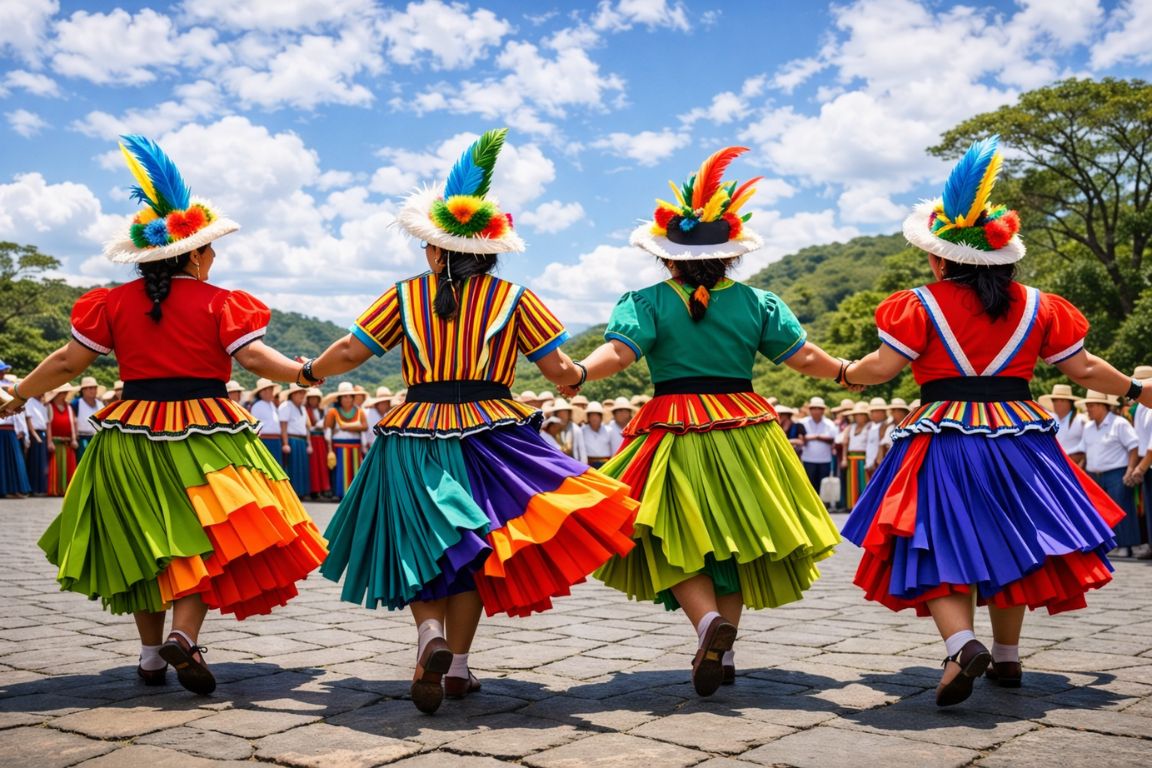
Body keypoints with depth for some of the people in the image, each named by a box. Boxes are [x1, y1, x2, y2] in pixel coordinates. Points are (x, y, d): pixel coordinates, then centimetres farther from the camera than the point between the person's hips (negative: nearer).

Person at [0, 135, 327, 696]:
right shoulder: (218, 303, -6)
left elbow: (69, 362, 2)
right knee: (203, 538, 4)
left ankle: (151, 654, 20)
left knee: (144, 542, 14)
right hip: (203, 433, -3)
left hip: (133, 435, 3)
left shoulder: (114, 302, 2)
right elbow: (255, 359, -11)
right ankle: (184, 637, -14)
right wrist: (308, 374, 0)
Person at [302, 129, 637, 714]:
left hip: (415, 437, 0)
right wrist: (579, 377, 23)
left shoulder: (406, 295, 3)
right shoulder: (513, 299, 1)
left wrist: (309, 371, 23)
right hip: (489, 434, 0)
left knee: (420, 547, 11)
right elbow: (558, 368, 0)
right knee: (470, 550, 12)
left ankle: (430, 632, -14)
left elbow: (351, 351, 4)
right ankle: (457, 665, 13)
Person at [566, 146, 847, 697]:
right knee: (732, 539, 14)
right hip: (742, 429, 3)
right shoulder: (758, 303, 3)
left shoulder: (647, 302, -5)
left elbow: (618, 351, -19)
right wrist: (844, 371, 20)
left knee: (677, 543, 6)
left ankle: (708, 620, -19)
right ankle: (723, 653, 16)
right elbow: (802, 356, 4)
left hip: (674, 433, -3)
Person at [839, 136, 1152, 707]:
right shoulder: (1037, 306, 5)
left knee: (939, 546, -2)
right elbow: (1083, 368, 10)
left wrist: (845, 373, 15)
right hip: (1018, 439, 4)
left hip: (944, 441, -4)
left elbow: (881, 367, -6)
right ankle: (1007, 658, 26)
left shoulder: (922, 305, -6)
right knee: (1007, 543, 17)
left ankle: (962, 645, -26)